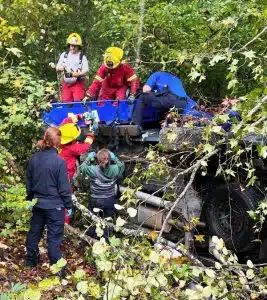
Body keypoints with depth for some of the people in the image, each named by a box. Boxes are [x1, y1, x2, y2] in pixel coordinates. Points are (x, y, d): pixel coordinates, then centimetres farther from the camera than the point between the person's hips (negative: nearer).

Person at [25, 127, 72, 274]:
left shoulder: (34, 159, -2)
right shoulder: (59, 161, -20)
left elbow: (28, 183, 9)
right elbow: (64, 188, -15)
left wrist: (31, 199, 22)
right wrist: (68, 205, -3)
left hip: (38, 203, 6)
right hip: (55, 205, -6)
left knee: (34, 232, 19)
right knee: (54, 237, 2)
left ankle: (31, 261, 35)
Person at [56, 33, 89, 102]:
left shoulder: (82, 56, -2)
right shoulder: (64, 55, 9)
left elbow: (85, 71, -10)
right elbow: (57, 69, 8)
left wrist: (77, 74, -28)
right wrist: (60, 68, -16)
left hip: (78, 83, -3)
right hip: (66, 84, 3)